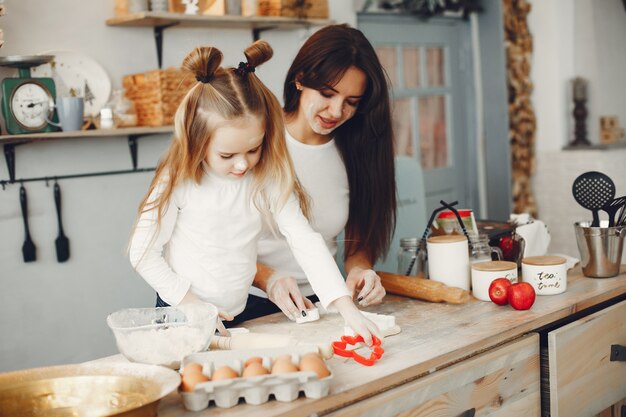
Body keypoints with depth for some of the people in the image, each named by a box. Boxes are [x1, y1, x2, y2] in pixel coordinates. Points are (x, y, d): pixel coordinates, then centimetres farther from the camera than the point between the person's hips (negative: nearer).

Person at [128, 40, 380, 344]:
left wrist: (347, 308, -20)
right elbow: (142, 251, -8)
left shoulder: (269, 179, -8)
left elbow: (306, 242, -11)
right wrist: (190, 301, -13)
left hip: (238, 316, 3)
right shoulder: (179, 181, -14)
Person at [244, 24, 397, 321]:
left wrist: (359, 271, -11)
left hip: (321, 304, 3)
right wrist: (268, 279, -23)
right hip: (252, 306, -3)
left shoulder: (354, 152, 4)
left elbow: (358, 244, 12)